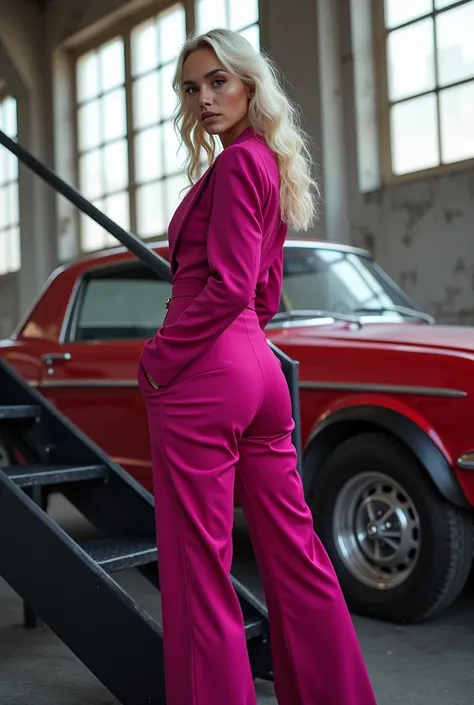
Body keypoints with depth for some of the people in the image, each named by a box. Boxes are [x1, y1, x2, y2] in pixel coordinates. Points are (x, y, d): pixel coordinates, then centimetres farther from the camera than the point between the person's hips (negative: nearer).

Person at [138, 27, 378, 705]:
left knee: (198, 566, -1)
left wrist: (159, 359, -10)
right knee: (294, 553, 14)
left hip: (203, 376, -10)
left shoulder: (236, 162, -8)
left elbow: (227, 287, -17)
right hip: (259, 368, 10)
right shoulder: (273, 166, 19)